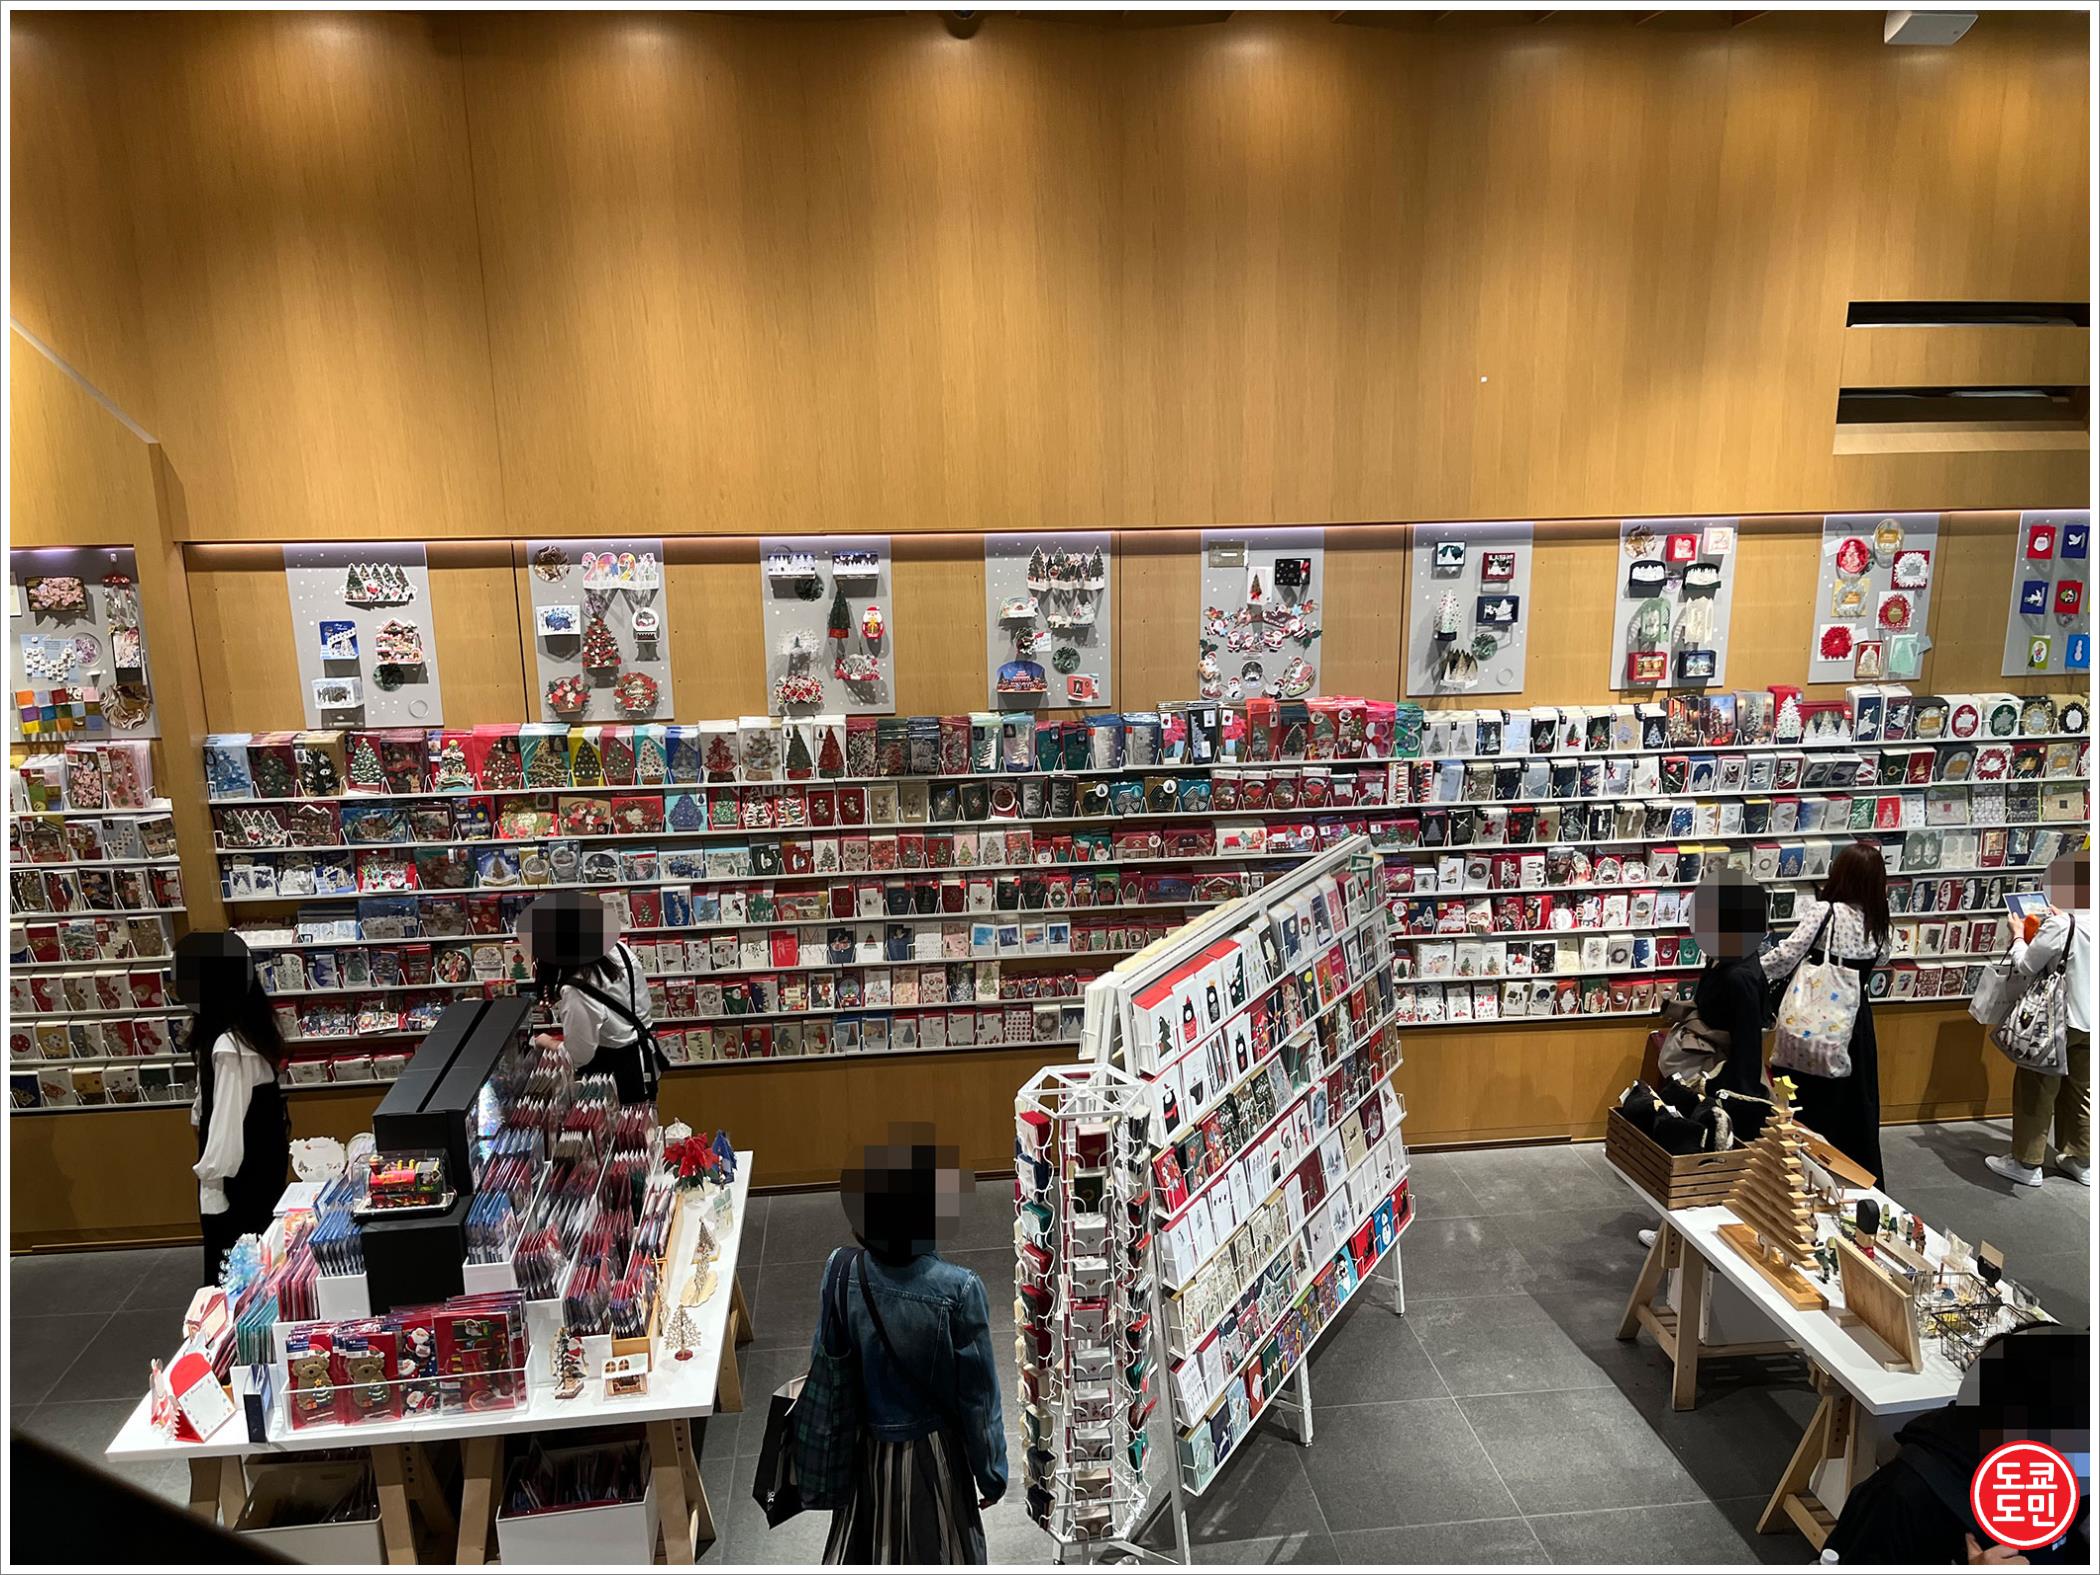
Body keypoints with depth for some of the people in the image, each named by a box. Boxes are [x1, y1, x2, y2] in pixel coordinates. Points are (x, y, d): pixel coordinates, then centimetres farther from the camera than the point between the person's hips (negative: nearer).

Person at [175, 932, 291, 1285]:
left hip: (238, 1178, -9)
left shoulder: (228, 1046, -23)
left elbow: (227, 1120, -22)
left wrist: (211, 1180, -17)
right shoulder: (251, 1028, 5)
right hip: (262, 1163, 9)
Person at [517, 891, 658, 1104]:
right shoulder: (618, 948, -13)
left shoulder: (577, 992, -32)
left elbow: (579, 1058, -20)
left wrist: (547, 1044, 1)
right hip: (644, 1052, 7)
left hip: (621, 1072, -7)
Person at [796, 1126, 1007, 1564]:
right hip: (933, 1452, -3)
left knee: (863, 1549, 27)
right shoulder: (958, 1289, -30)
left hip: (864, 1449, 3)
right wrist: (991, 1471, -1)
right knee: (934, 1551, 22)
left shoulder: (841, 1271, -20)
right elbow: (978, 1396, -18)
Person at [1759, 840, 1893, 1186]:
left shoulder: (1823, 912, -18)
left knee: (1812, 1101, 6)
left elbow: (1786, 956, -23)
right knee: (1857, 1101, 17)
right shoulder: (1878, 921, -1)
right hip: (1857, 1018, 5)